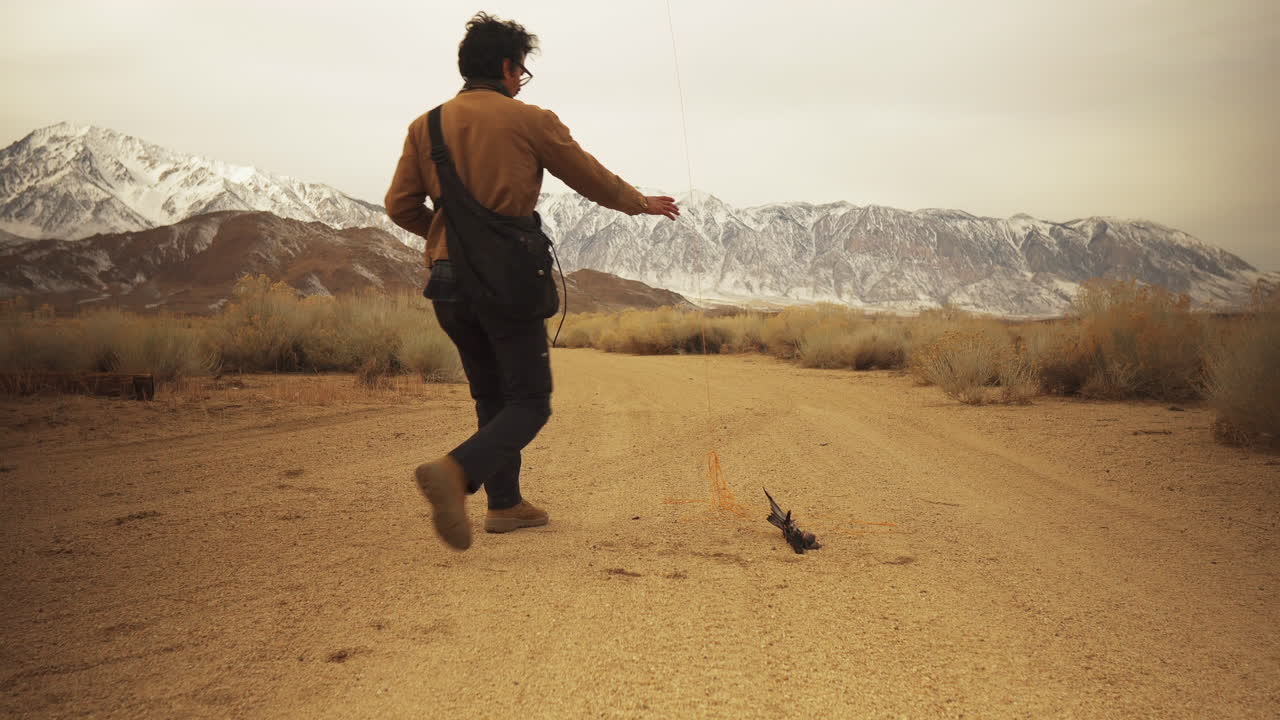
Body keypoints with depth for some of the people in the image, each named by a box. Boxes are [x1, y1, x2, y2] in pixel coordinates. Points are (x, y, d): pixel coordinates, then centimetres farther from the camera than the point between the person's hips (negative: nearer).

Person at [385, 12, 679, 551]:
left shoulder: (426, 125, 8)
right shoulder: (529, 121, -3)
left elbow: (400, 206, 6)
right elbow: (591, 178, 5)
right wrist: (642, 202, 23)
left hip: (447, 282, 6)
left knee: (491, 396, 20)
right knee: (529, 401, 1)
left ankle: (505, 503, 25)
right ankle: (457, 471, -23)